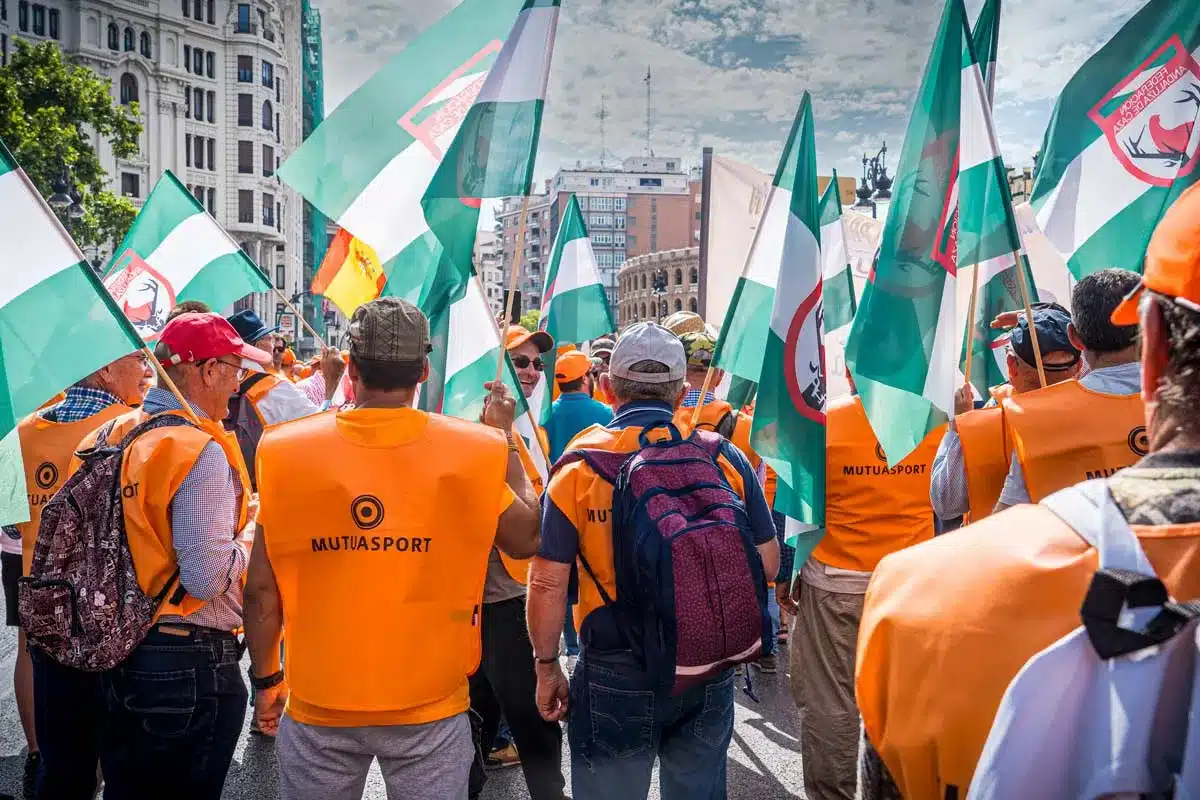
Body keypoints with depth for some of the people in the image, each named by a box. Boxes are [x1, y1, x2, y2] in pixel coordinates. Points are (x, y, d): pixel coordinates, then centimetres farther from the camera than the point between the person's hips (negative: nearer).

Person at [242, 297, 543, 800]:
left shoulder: (286, 452, -9)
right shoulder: (473, 450, -12)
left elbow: (261, 591, -3)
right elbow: (527, 538, 4)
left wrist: (266, 678, 12)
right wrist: (504, 437, 11)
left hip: (317, 704, 1)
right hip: (429, 706, -1)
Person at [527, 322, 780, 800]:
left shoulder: (579, 466, -10)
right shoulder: (723, 457, -5)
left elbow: (548, 583, -9)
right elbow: (766, 563, 1)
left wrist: (547, 667, 4)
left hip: (615, 674, -2)